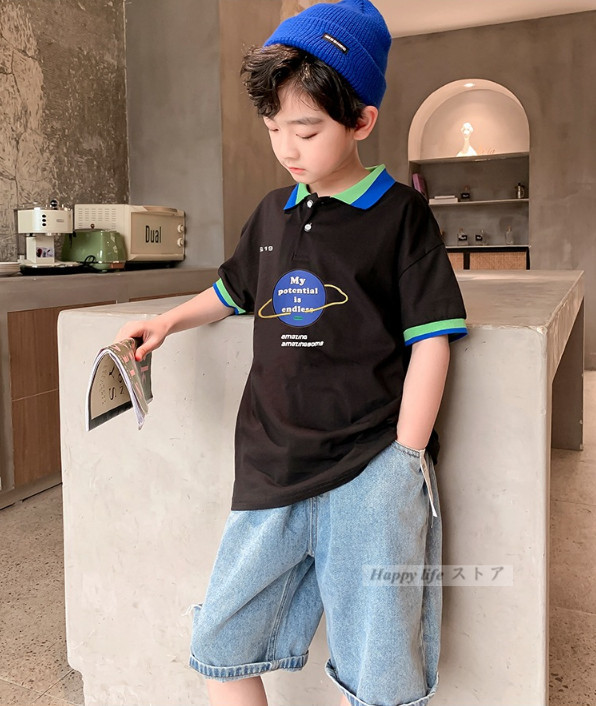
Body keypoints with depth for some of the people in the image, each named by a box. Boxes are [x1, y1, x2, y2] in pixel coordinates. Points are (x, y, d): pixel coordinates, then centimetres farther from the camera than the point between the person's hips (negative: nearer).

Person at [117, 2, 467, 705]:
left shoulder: (400, 214, -3)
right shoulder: (272, 215, 13)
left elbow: (430, 341, -6)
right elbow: (235, 289, 30)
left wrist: (403, 462, -9)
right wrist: (170, 320, 16)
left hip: (368, 475, -4)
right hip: (271, 473, 5)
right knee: (220, 648, 11)